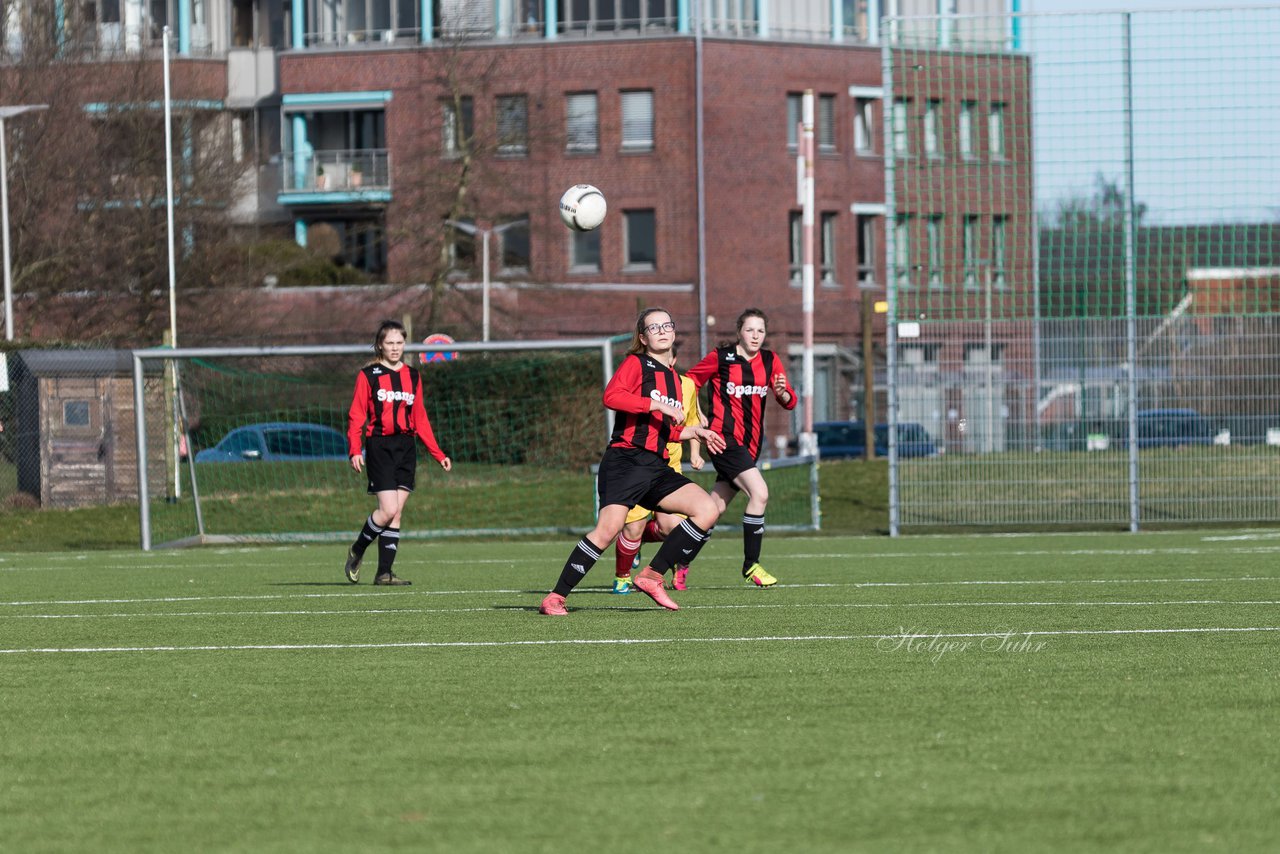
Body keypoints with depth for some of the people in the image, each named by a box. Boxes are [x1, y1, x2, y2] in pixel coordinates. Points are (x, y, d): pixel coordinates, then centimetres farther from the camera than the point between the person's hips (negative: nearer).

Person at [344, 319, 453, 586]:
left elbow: (420, 419, 16)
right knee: (388, 510, -14)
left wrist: (438, 454, 11)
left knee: (396, 514, 1)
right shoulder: (368, 375, 0)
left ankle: (384, 572, 4)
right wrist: (354, 450, -16)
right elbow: (356, 416, -4)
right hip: (379, 446, -5)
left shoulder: (412, 377, 13)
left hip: (406, 448, 5)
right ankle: (357, 551, 9)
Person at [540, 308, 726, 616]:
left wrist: (696, 431, 23)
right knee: (608, 529, -22)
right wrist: (658, 405, -19)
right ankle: (555, 597, -15)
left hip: (657, 468, 8)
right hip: (626, 461, -8)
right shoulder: (635, 363, 0)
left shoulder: (674, 379, 23)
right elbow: (612, 395, -20)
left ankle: (651, 576, -2)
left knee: (707, 511, -7)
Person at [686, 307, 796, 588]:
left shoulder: (770, 361, 9)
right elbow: (690, 382, 8)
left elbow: (790, 402, 5)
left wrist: (782, 392, -17)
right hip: (725, 437, -6)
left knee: (714, 509, 7)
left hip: (750, 443, 6)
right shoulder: (720, 357, -4)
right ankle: (751, 565, -13)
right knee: (759, 493, -21)